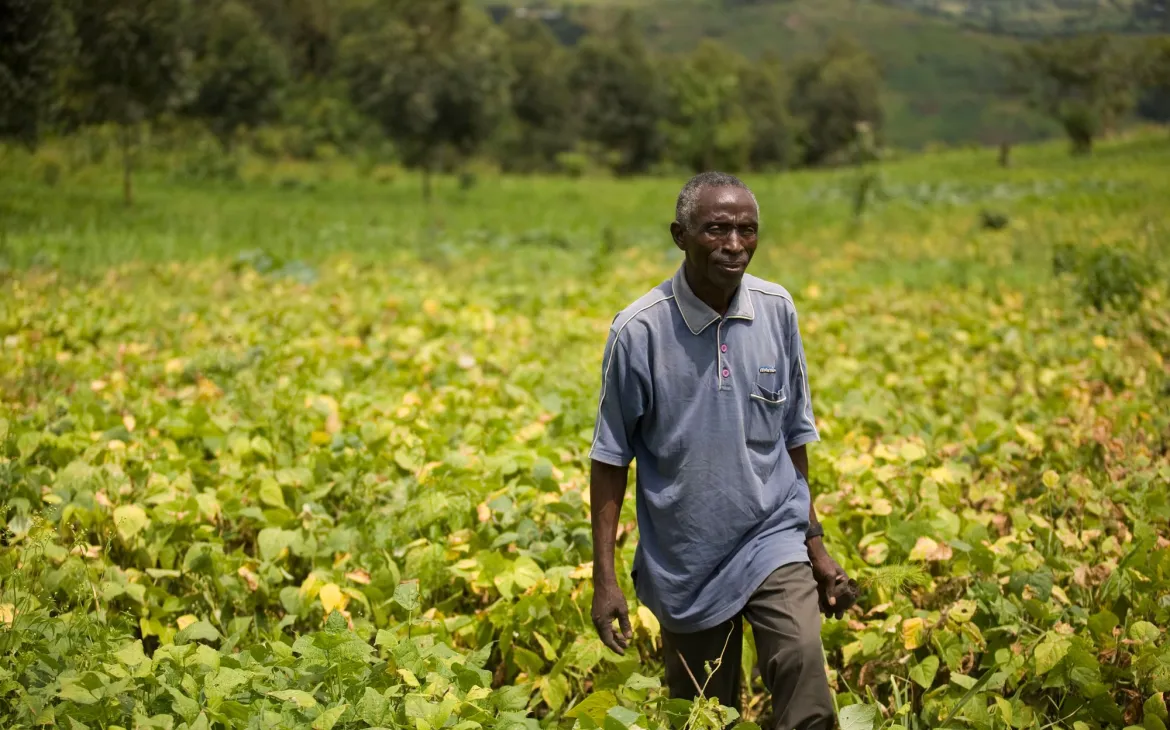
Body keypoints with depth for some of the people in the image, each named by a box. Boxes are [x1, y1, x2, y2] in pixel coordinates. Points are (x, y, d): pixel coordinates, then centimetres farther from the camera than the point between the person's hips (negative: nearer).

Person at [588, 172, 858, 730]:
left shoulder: (777, 311, -3)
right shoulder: (640, 331, -13)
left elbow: (793, 438, 8)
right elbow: (610, 459, -5)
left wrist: (815, 543, 11)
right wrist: (604, 577, -7)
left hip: (772, 542, 1)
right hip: (685, 563, -1)